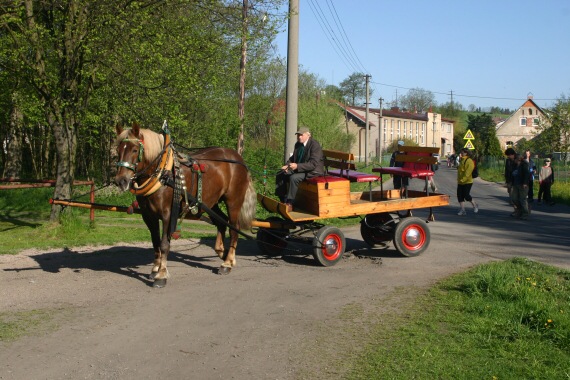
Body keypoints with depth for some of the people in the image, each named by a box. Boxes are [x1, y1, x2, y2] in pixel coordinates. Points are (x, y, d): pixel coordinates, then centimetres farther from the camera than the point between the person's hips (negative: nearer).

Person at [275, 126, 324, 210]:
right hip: (298, 168, 9)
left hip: (313, 171, -9)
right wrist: (287, 165, -4)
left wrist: (297, 166, -34)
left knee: (294, 178, -32)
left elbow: (313, 164, -25)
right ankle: (283, 199, 1)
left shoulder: (315, 145, -19)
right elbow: (292, 158, 19)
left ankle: (289, 204, -26)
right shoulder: (298, 144, 7)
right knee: (280, 174, -2)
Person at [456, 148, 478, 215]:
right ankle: (462, 210, 7)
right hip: (460, 182, 9)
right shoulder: (462, 160, 16)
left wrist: (462, 179, -26)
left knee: (466, 195, -9)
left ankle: (475, 205, 15)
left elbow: (468, 172, -22)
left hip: (467, 182, -9)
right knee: (460, 196, 3)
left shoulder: (469, 161, -13)